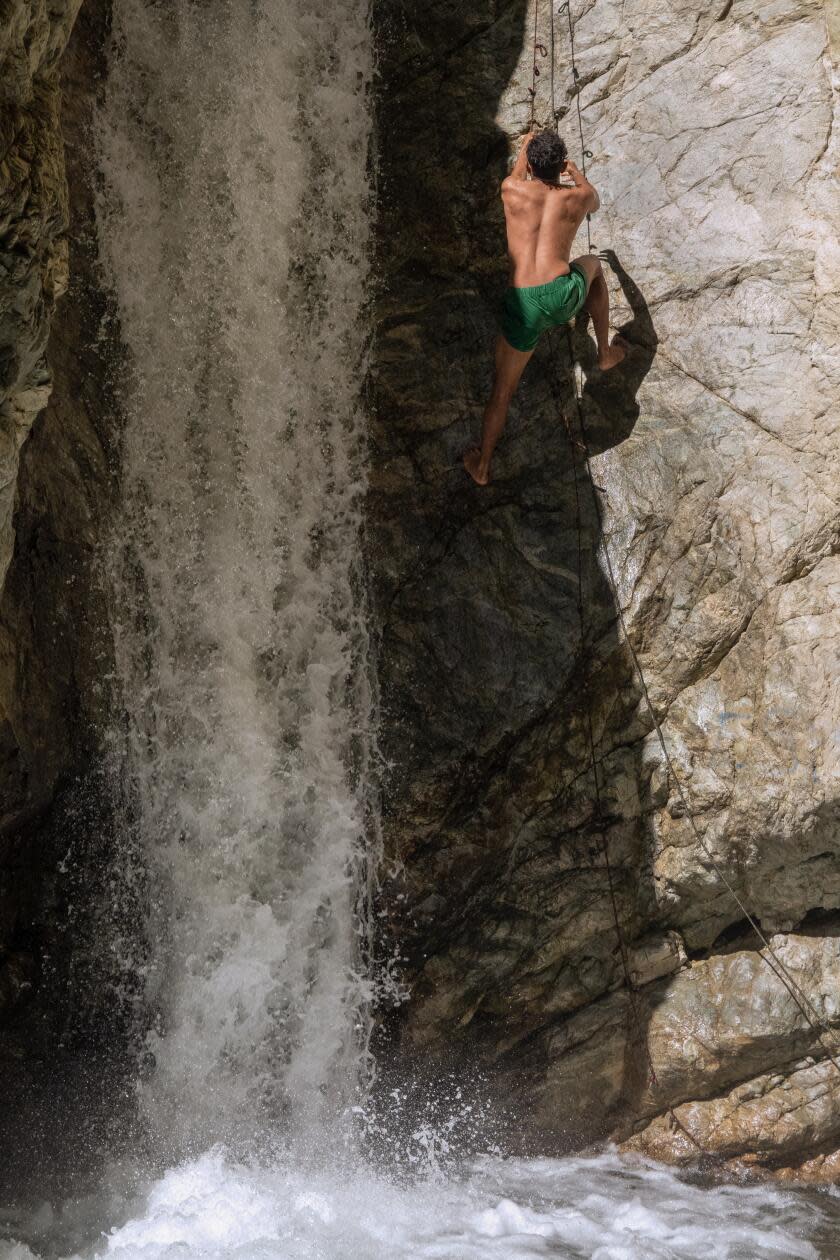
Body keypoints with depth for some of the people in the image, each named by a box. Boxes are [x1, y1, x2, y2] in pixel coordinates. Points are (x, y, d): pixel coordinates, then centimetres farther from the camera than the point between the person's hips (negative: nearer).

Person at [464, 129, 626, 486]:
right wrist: (575, 170, 59)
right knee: (592, 264, 36)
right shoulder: (577, 196, 12)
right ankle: (606, 353, 44)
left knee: (503, 388, 19)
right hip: (563, 295, 0)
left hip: (523, 305, 0)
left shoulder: (513, 189, 10)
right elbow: (594, 200, 40)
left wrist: (523, 149, 58)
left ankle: (482, 465, 27)